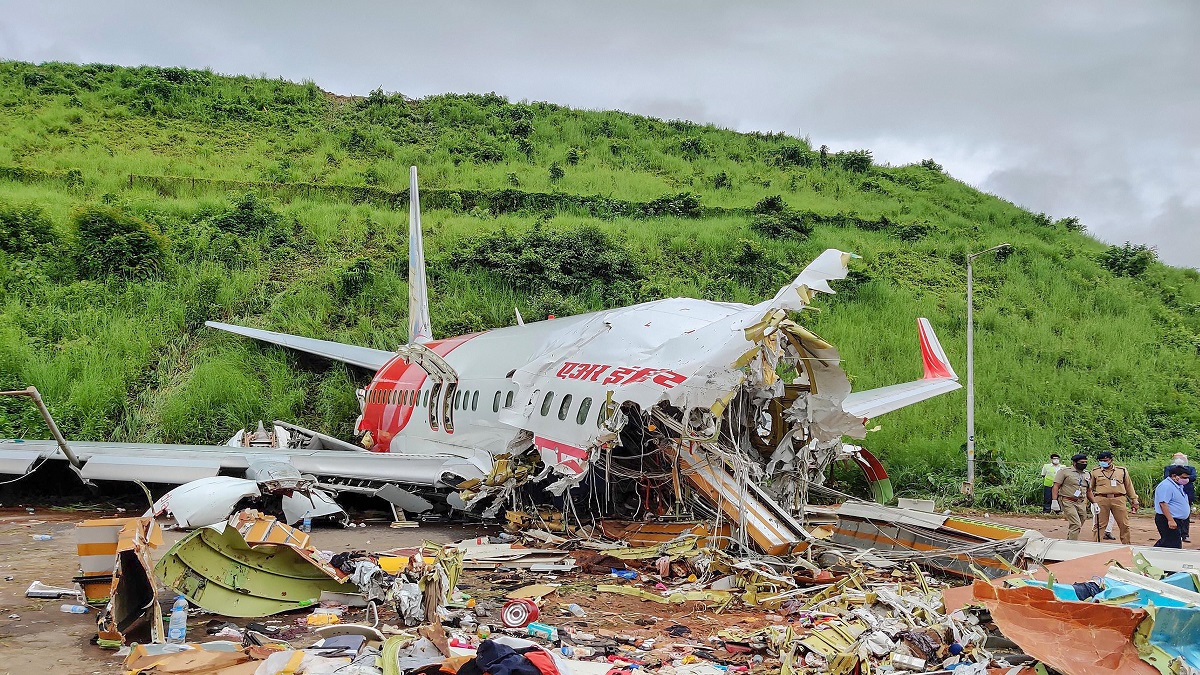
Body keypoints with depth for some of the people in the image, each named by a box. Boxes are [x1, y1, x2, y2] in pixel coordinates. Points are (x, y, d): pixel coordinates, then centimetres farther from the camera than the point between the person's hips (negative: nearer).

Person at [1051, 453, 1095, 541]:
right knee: (1076, 524, -17)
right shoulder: (1065, 471, -3)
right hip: (1068, 501, -6)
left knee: (1078, 526, 5)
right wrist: (1054, 501, -16)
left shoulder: (1087, 474, 17)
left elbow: (1088, 491, 26)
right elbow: (1056, 486, -7)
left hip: (1081, 503, 7)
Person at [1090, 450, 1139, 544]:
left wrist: (1134, 501, 16)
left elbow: (1129, 486, 17)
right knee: (1100, 525, 0)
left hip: (1118, 500, 1)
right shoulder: (1095, 472, 10)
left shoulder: (1122, 471, 11)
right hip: (1101, 499, -1)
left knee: (1124, 525, 2)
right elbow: (1090, 488, 15)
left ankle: (1126, 545, 13)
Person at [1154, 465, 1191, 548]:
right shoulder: (1166, 486, -19)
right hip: (1167, 520, -11)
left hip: (1175, 520, 11)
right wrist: (1170, 520, -28)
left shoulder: (1178, 486, 16)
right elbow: (1163, 504, -25)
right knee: (1174, 545, -10)